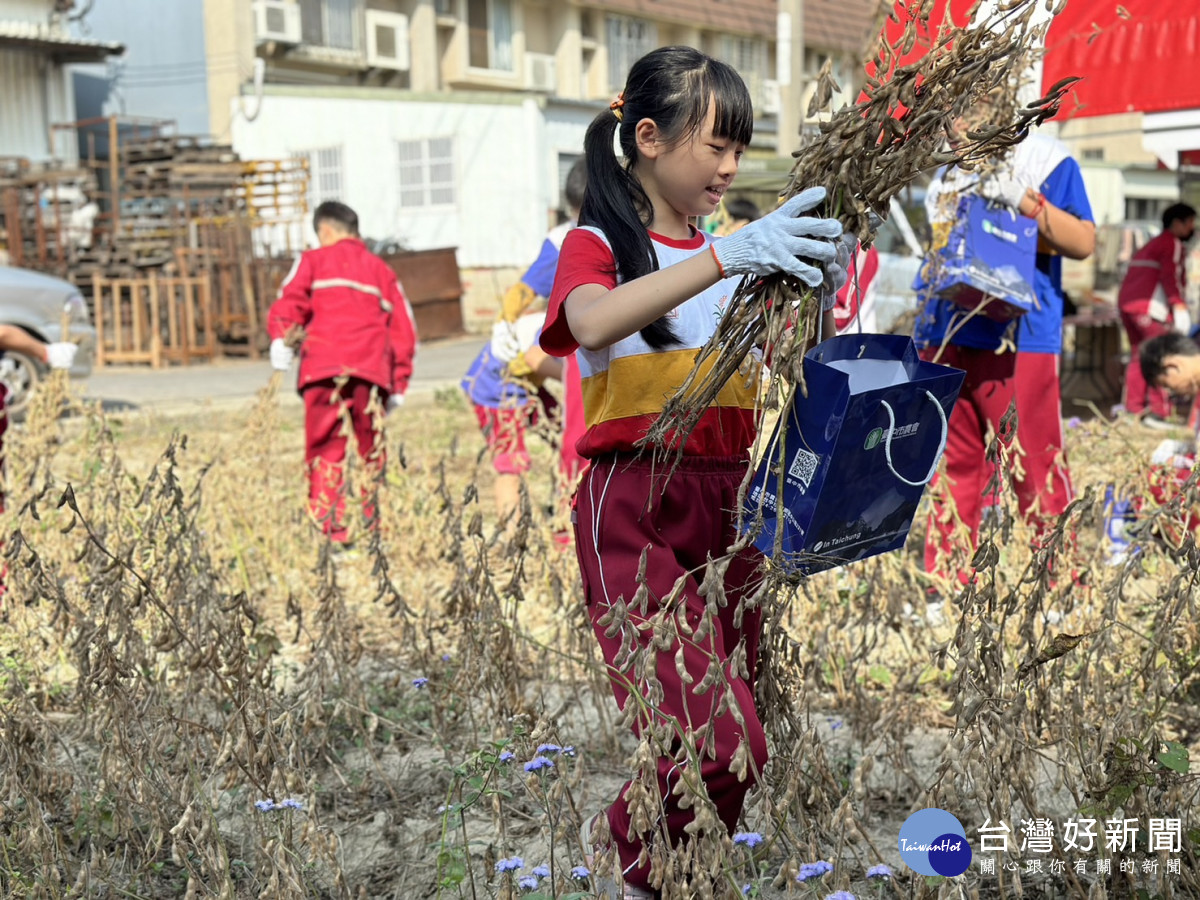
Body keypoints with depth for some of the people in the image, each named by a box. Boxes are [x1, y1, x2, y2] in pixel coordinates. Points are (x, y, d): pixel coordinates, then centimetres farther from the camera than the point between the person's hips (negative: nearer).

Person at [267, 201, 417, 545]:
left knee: (325, 448, -4)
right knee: (371, 448, 10)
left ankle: (331, 527, -15)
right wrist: (398, 383, 21)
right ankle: (375, 526, 7)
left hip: (325, 365, -3)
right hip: (373, 368, 3)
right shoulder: (381, 270, 26)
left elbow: (291, 298, -2)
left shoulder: (313, 261, 18)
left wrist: (281, 337, -9)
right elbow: (403, 328, 20)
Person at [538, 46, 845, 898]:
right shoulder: (597, 245, 1)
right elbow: (594, 323, -24)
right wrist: (726, 258, -33)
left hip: (729, 503, 6)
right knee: (721, 746, -18)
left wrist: (819, 297, -6)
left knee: (733, 741, 5)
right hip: (633, 508, -6)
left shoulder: (735, 256, 17)